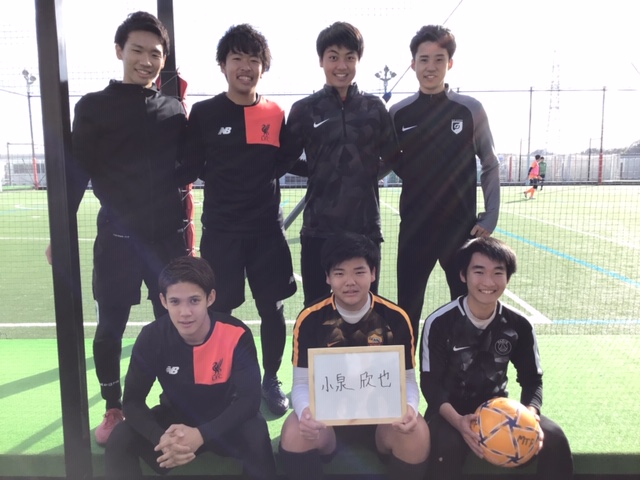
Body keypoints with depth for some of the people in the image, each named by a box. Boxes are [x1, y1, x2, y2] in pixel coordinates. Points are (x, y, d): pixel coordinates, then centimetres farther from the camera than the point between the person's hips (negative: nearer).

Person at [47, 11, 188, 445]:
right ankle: (114, 410, 26)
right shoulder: (93, 107, 2)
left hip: (169, 235, 2)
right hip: (116, 237, -1)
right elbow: (77, 171, 0)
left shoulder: (174, 110, 9)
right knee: (110, 327, 7)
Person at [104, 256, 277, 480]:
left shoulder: (236, 335, -25)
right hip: (175, 418, 2)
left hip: (224, 421, -2)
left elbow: (249, 399, -26)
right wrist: (161, 438, -38)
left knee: (256, 435, -34)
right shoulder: (152, 337, -19)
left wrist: (201, 435, -40)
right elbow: (133, 400, -17)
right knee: (120, 439, -23)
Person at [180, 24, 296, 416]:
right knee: (218, 311, 6)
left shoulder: (276, 114, 4)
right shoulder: (204, 113, -2)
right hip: (221, 230, -1)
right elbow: (189, 170, 0)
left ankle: (271, 380, 29)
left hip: (267, 228, 2)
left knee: (272, 309, 9)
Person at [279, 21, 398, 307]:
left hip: (365, 227, 1)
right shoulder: (305, 109, 2)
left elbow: (393, 158, 11)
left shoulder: (374, 107, 6)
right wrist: (320, 173, 1)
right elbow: (286, 161, 8)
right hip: (318, 229, -1)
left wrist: (368, 171, -1)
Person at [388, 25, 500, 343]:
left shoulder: (470, 109, -2)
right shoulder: (398, 113, 1)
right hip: (414, 227, 1)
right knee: (407, 310, 9)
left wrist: (490, 217, -3)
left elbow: (490, 165, 3)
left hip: (462, 226, 0)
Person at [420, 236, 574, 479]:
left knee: (554, 438, -19)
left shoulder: (519, 326, -6)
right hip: (451, 410, -3)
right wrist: (458, 421, -31)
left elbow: (532, 379, 2)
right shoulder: (439, 322, -16)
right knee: (448, 446, -35)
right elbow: (430, 382, -14)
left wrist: (531, 414, -20)